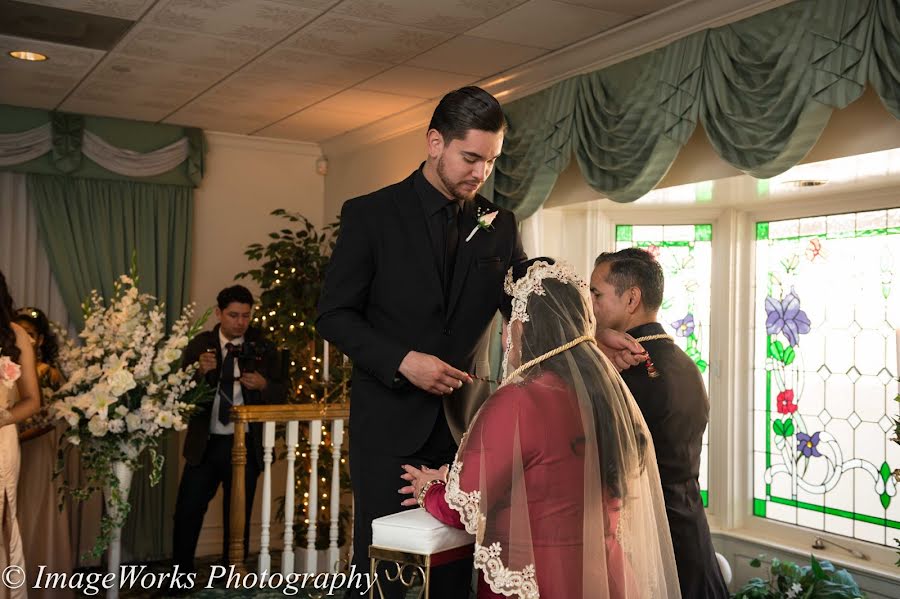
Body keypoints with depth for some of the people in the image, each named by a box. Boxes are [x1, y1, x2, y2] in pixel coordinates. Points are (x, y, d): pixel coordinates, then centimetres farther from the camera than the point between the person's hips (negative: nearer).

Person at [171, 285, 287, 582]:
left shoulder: (264, 349, 1)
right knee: (187, 512, -2)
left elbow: (281, 393, 3)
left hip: (246, 445, 0)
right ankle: (181, 576, 15)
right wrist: (199, 372, -20)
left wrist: (263, 385, -17)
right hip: (205, 444, 0)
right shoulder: (199, 345, 2)